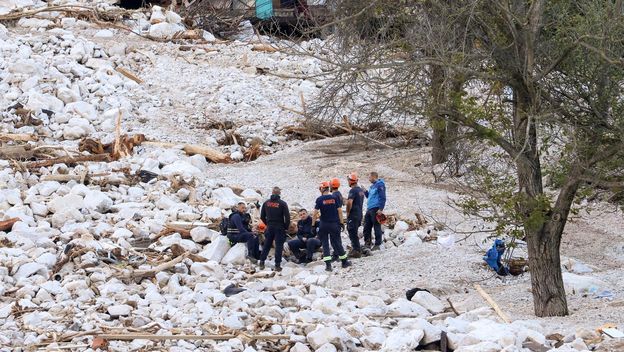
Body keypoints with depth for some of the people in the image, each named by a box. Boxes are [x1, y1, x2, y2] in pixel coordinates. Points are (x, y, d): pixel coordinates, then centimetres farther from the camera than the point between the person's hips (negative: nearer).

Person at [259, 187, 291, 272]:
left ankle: (262, 262, 13)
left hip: (269, 227, 3)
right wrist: (286, 227, 2)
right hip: (279, 228, -3)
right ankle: (277, 265, -3)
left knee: (266, 245, 13)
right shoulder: (282, 204, -10)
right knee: (279, 246, 0)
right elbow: (287, 217, -12)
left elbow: (262, 216, 7)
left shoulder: (266, 203, 2)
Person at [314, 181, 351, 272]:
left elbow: (315, 212, -12)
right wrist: (341, 222, 6)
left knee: (325, 244, 4)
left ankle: (328, 264, -3)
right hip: (334, 223, 2)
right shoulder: (334, 198, -2)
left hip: (324, 224, -2)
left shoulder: (319, 199, -8)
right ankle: (344, 262, 20)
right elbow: (339, 210, -1)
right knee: (337, 242, 12)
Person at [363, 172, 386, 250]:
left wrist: (380, 209, -21)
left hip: (376, 210, -9)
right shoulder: (372, 186, 20)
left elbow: (382, 197, -15)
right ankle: (367, 243, 16)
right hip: (369, 209, 9)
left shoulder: (380, 185, -8)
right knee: (367, 227, 9)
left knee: (377, 227, -5)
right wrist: (365, 192, 14)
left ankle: (377, 245, -2)